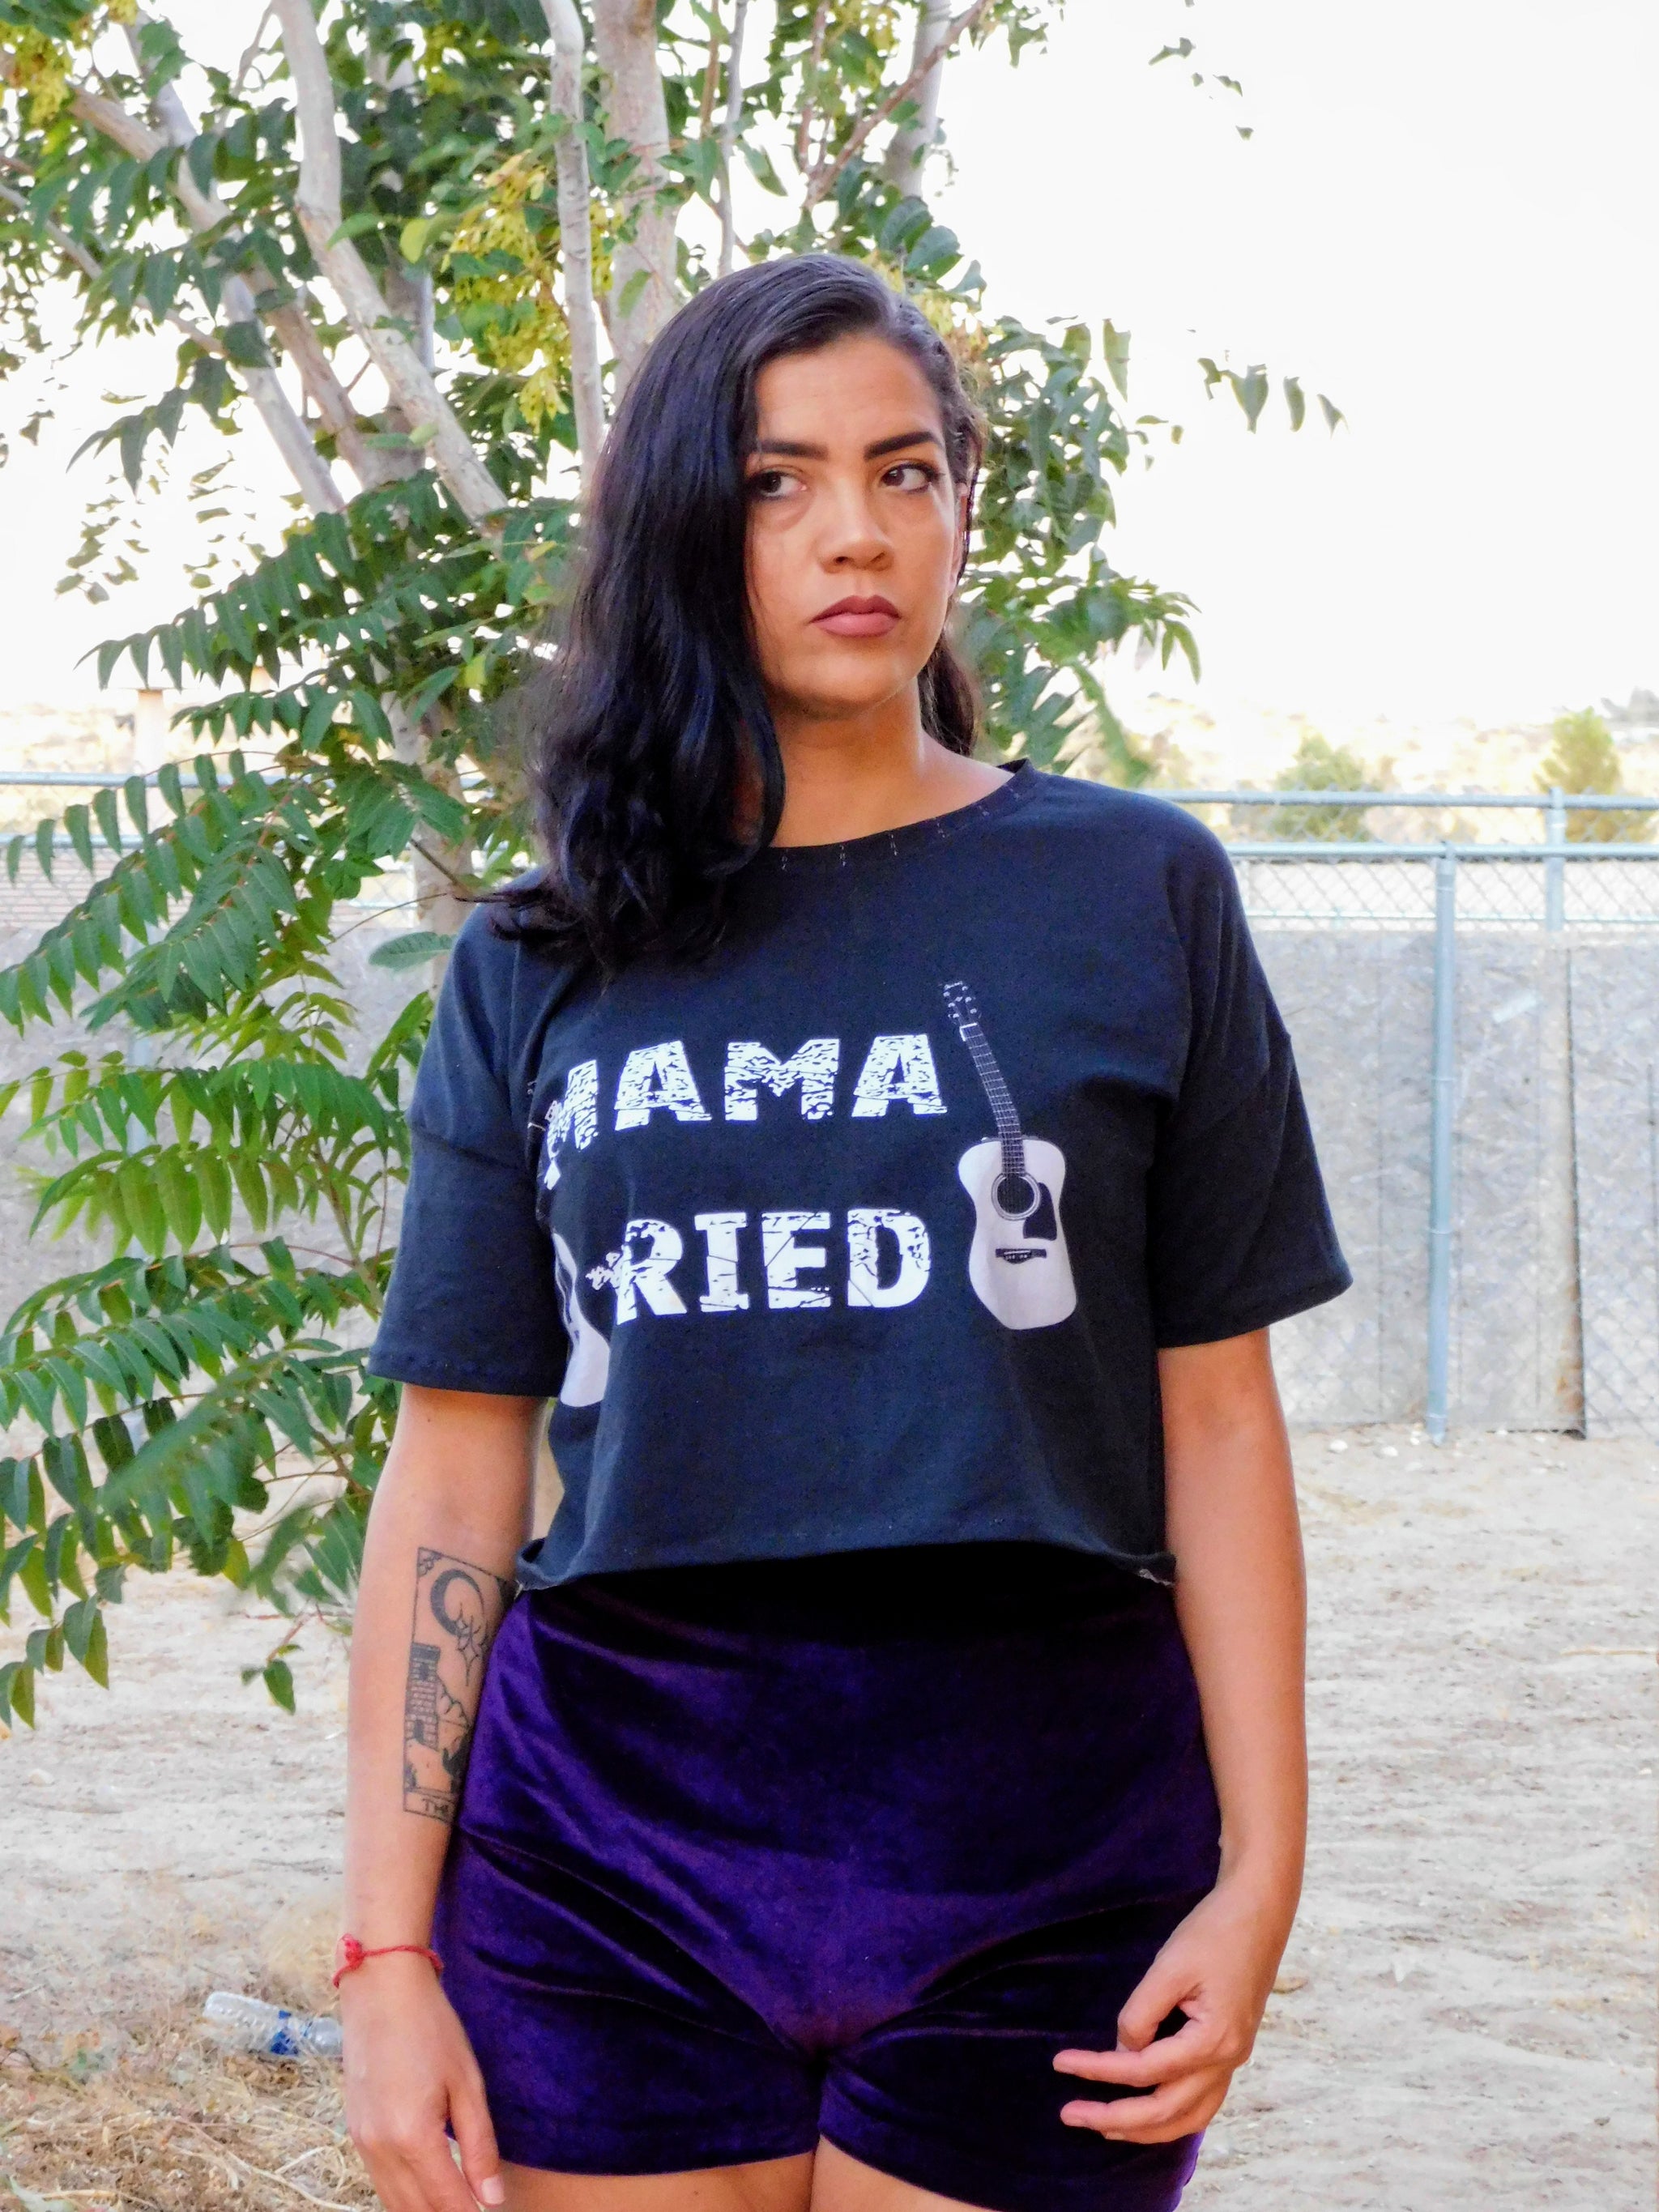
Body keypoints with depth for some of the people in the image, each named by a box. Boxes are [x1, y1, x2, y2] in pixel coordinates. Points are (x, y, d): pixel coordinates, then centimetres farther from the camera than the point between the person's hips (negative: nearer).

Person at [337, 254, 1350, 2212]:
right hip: (613, 1843, 1)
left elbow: (1217, 1420, 3)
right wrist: (388, 1947, 0)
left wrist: (1260, 1871, -5)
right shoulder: (538, 972, 8)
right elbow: (454, 1476, 6)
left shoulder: (1134, 894, 5)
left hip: (1041, 1842, -1)